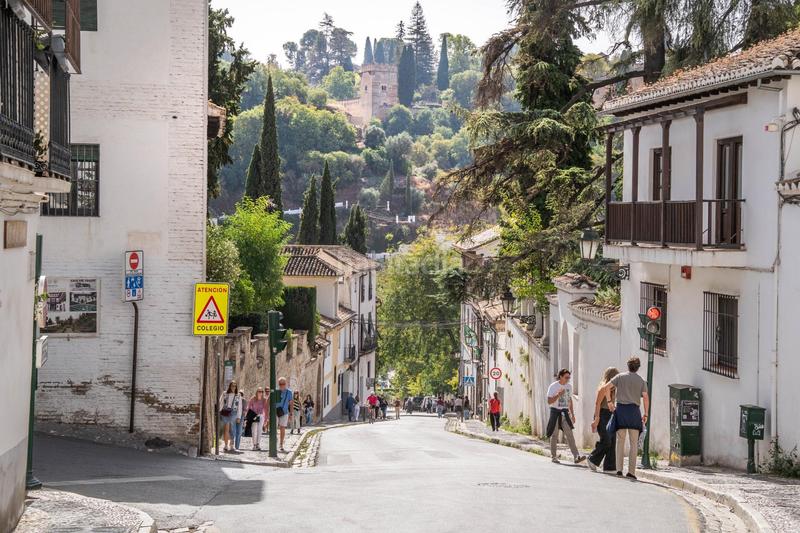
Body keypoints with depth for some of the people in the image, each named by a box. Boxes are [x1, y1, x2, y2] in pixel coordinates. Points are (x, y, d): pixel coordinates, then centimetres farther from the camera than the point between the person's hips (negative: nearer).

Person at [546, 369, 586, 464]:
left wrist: (572, 414, 18)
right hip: (555, 411, -4)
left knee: (569, 434, -6)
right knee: (554, 435, 3)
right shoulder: (553, 386, -7)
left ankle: (576, 456, -15)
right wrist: (558, 395, -23)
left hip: (564, 412, 4)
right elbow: (549, 401, -10)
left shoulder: (569, 386, 10)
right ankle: (554, 456, 15)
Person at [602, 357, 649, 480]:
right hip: (634, 410, -1)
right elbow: (645, 398, -1)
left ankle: (619, 469, -3)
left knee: (620, 441, 6)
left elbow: (606, 387, -2)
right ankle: (631, 471, -4)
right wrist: (645, 414, 4)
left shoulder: (620, 377, 6)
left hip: (621, 409, 1)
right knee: (633, 443, 2)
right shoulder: (641, 381, 6)